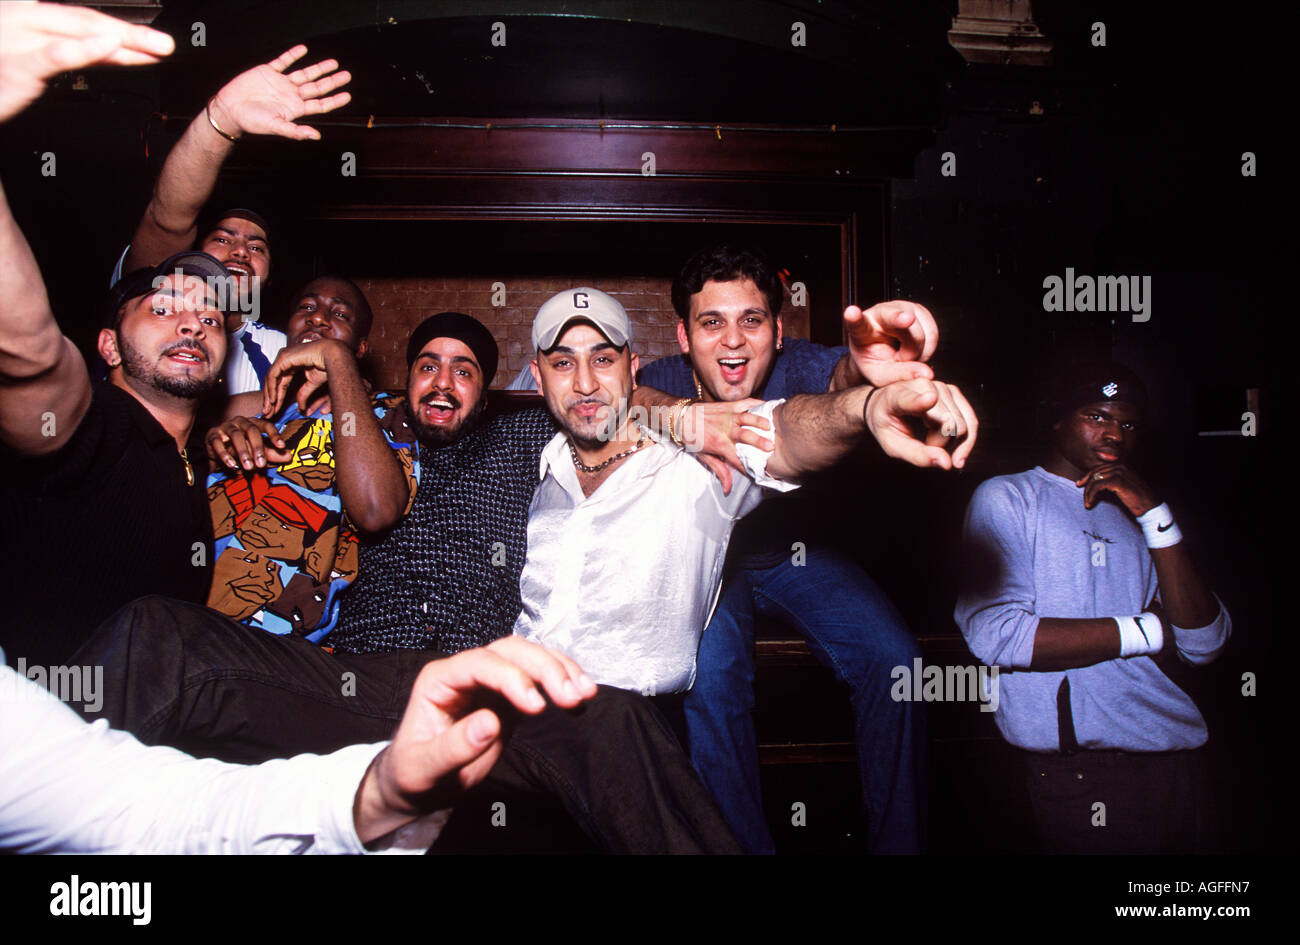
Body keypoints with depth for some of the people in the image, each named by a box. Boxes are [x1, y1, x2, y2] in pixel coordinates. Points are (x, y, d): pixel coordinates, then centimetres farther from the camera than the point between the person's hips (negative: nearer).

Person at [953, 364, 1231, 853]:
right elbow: (996, 634, -17)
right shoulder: (1007, 497, -1)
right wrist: (1146, 631, -7)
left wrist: (1154, 514, -5)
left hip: (1178, 755, 6)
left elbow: (1204, 644, 4)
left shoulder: (1134, 517, 17)